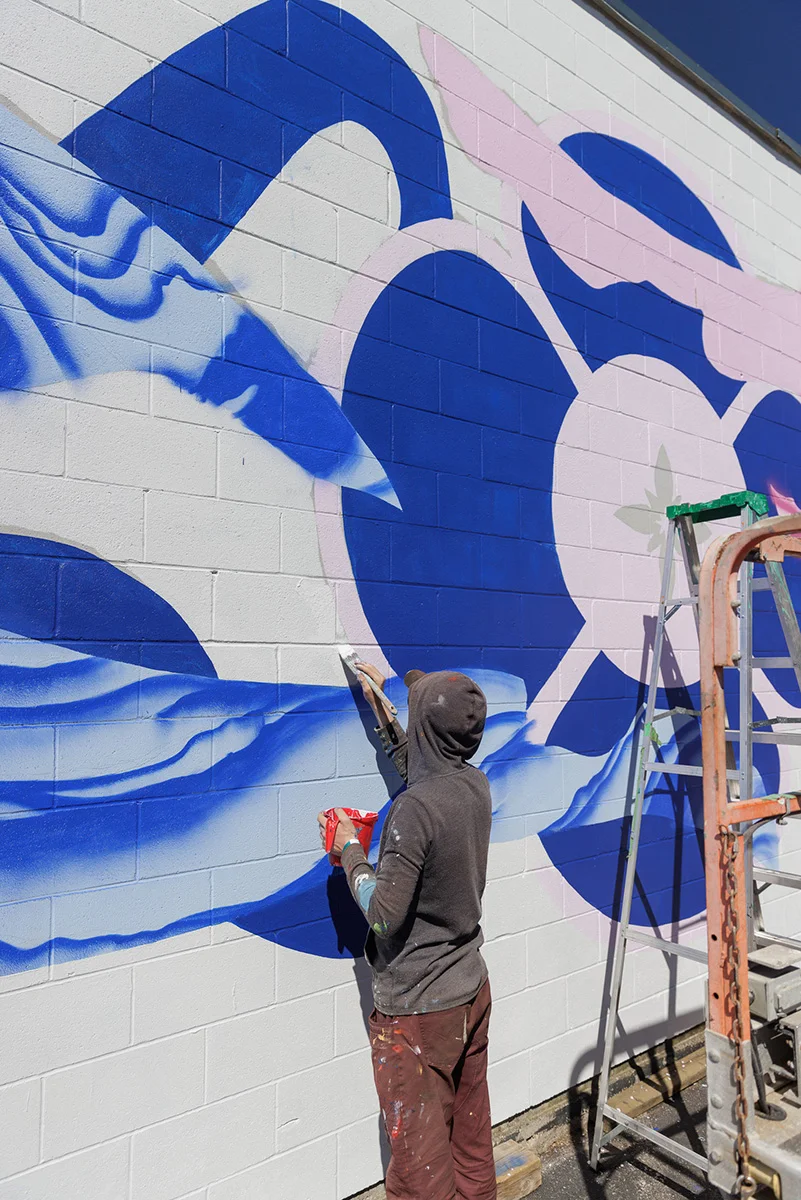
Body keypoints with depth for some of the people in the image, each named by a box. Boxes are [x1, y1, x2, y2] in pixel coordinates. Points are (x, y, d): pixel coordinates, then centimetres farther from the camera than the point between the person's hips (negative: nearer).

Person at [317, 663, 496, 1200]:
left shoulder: (415, 808, -29)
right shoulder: (476, 786, -4)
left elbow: (384, 911, -26)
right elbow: (419, 769, 16)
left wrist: (350, 847, -12)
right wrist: (382, 710, 18)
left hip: (418, 1009, -7)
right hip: (472, 989, 8)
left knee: (420, 1152, 11)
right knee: (471, 1131, 24)